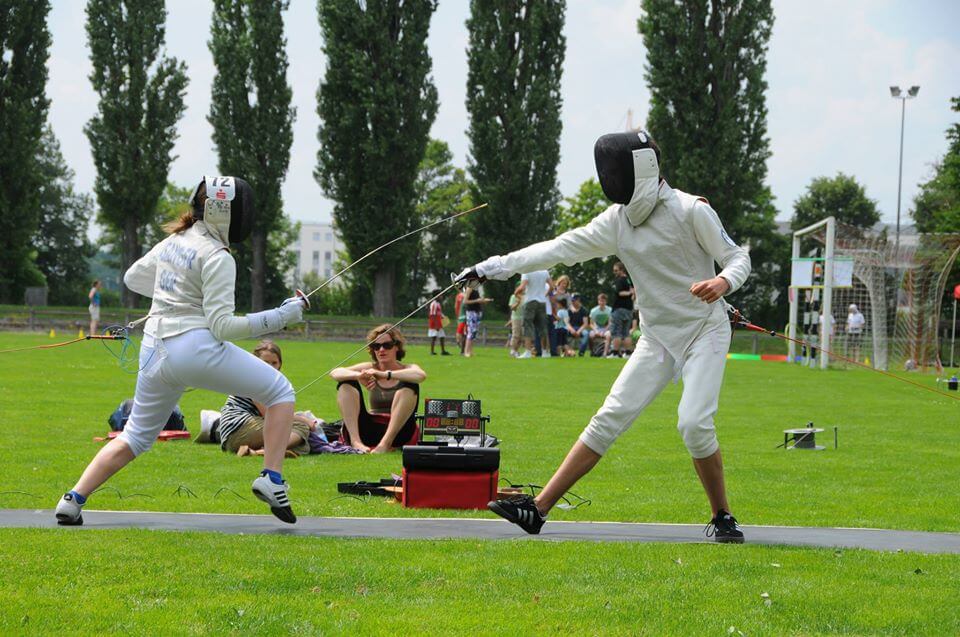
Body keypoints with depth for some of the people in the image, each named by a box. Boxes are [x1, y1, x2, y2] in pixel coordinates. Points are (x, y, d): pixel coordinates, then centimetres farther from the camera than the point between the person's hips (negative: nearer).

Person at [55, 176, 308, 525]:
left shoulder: (176, 239, 13)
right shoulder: (217, 257, -10)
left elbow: (133, 277, 28)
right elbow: (222, 326, -15)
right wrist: (282, 316, -14)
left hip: (154, 349, 7)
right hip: (196, 346, -7)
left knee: (137, 436, 21)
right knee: (280, 393, 6)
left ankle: (73, 500, 7)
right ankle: (271, 480, -6)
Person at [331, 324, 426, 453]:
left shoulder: (407, 370, 1)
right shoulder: (370, 369, 8)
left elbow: (421, 375, -25)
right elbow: (335, 373, -7)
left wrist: (386, 375, -36)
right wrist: (358, 376, -29)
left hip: (398, 432, -3)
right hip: (370, 431, 3)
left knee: (409, 385, -24)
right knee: (347, 382, -9)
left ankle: (386, 442, -35)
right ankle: (355, 440, -26)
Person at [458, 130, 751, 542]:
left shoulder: (690, 211, -15)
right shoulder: (616, 221, 1)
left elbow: (738, 259, -10)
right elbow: (559, 249, 1)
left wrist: (723, 282, -34)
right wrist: (493, 268, -5)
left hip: (704, 331, -5)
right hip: (658, 338, 5)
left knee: (693, 424, -22)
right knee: (609, 419, -2)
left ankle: (722, 518, -2)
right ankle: (538, 510, -3)